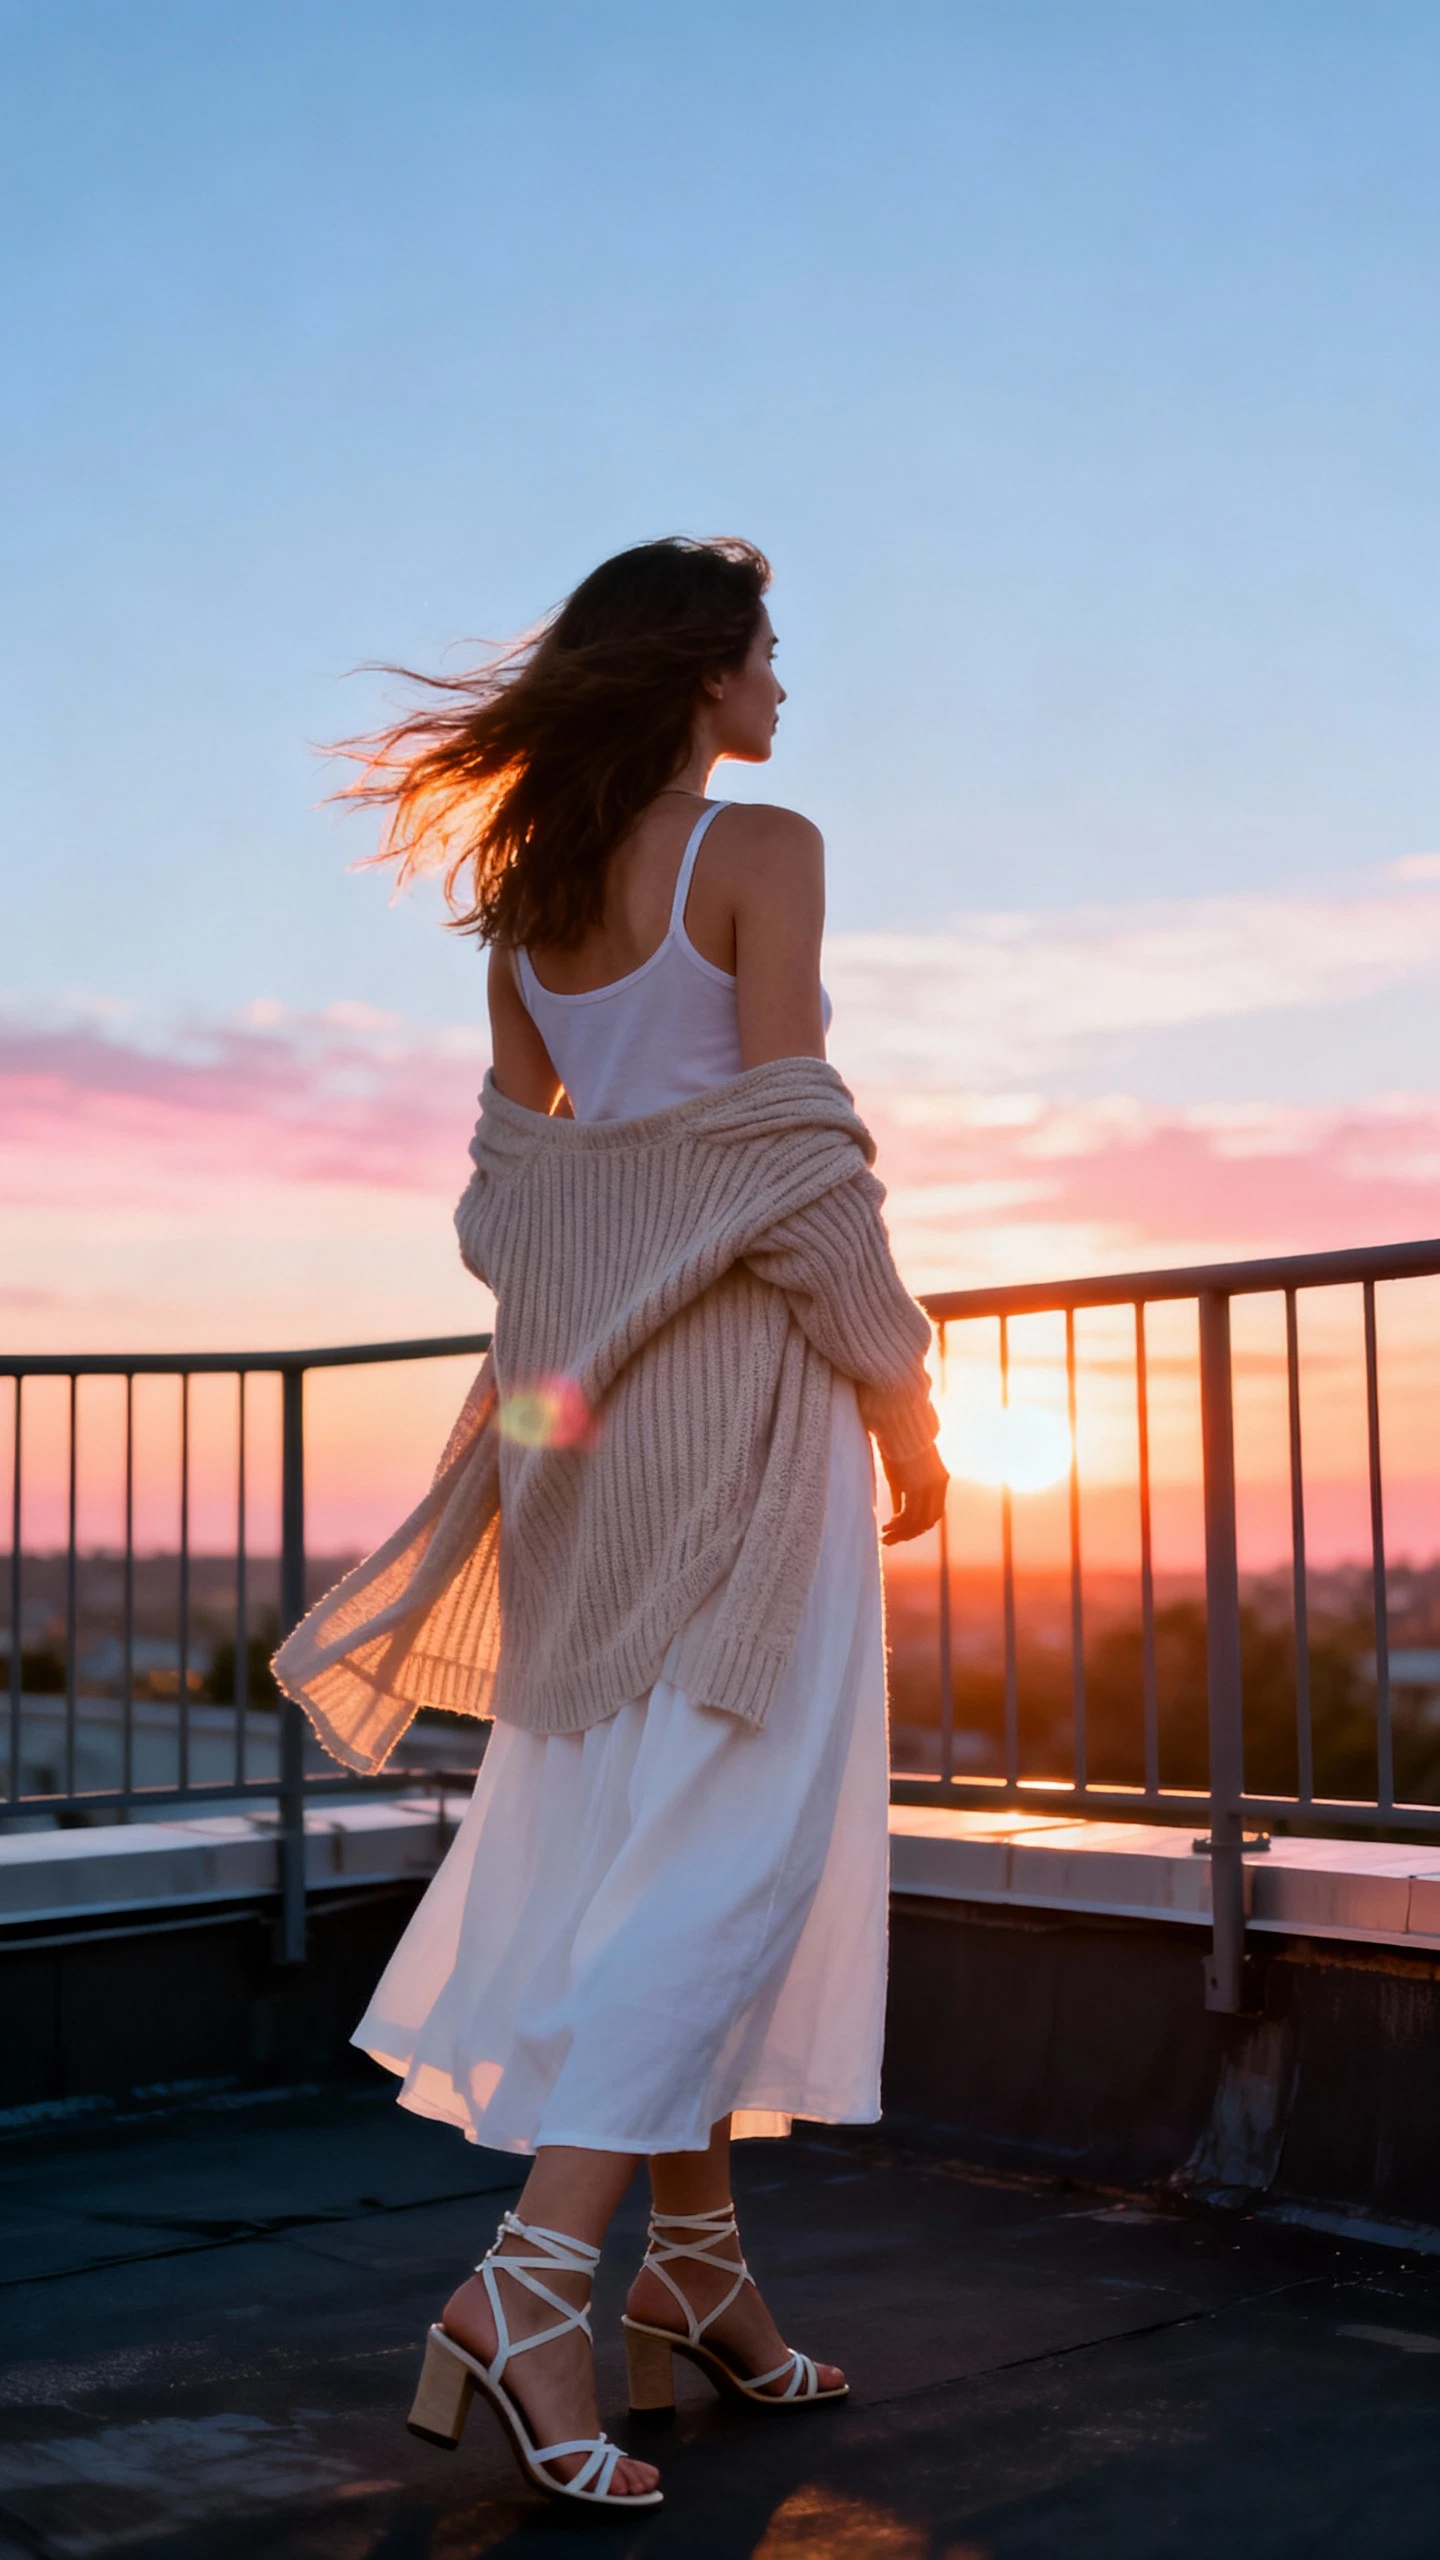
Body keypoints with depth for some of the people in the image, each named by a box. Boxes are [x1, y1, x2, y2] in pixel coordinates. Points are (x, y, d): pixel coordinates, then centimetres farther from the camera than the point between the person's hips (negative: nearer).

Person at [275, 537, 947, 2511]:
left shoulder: (528, 881, 13)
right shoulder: (760, 849, -8)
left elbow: (515, 1154, 14)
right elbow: (796, 1154, -14)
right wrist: (904, 1405, -7)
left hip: (594, 1384, 8)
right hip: (737, 1372, -7)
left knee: (625, 1813, 11)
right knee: (732, 1822, -6)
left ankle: (698, 2263, 19)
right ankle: (535, 2279, -15)